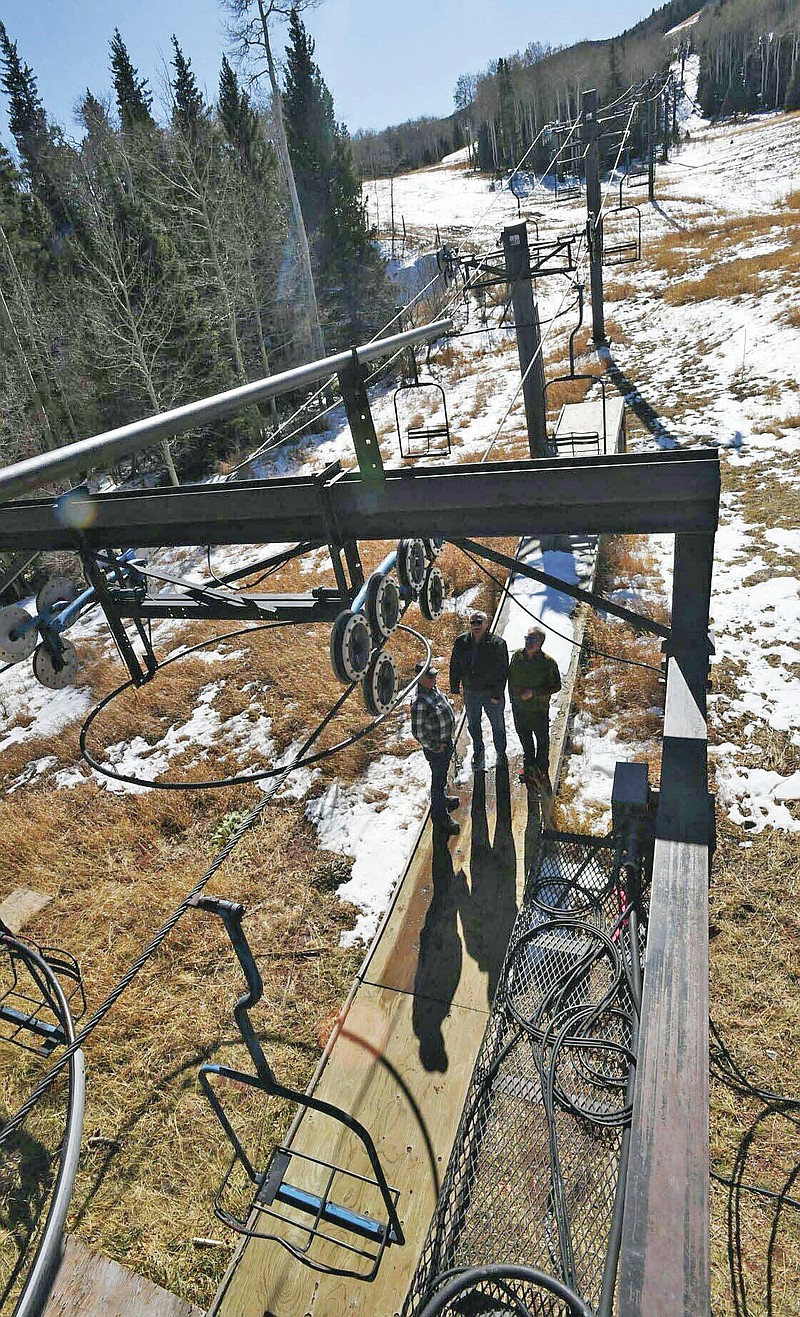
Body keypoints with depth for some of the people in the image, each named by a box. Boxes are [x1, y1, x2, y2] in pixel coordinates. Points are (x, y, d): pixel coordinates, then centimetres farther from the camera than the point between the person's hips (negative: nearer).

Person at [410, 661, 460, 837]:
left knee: (442, 774, 29)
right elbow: (417, 732, -29)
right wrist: (434, 747, -19)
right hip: (435, 747, -8)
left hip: (446, 740, 8)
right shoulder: (420, 702, -32)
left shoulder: (433, 688, -4)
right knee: (438, 779, 10)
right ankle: (439, 815, 28)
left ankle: (442, 798, 53)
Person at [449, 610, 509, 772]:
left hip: (492, 694, -3)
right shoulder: (461, 642, -6)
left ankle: (501, 753, 37)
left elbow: (502, 671, -15)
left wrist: (497, 694, -16)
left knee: (498, 725, 15)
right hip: (470, 693, 3)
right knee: (473, 725, 20)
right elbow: (454, 666, 5)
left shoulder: (497, 643, -17)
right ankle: (478, 752, 42)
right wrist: (455, 688, 5)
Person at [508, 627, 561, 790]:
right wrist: (513, 697, 4)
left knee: (542, 740, 15)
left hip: (539, 709, -3)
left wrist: (533, 692, -23)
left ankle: (542, 770, 36)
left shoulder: (548, 663, -20)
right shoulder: (517, 657, -8)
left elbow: (556, 686, -14)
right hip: (519, 707, 4)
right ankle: (528, 764, 47)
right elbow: (510, 678, 7)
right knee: (525, 738, 23)